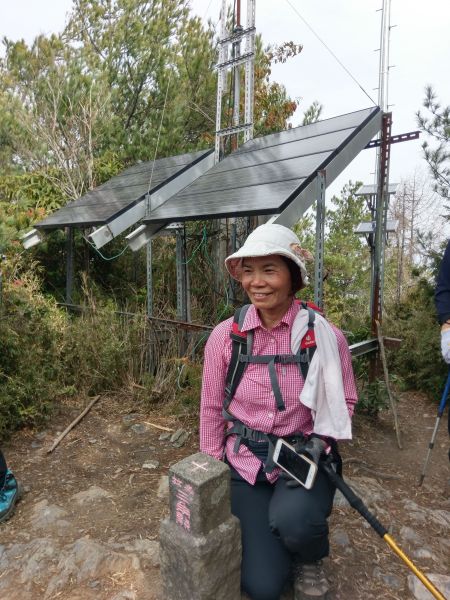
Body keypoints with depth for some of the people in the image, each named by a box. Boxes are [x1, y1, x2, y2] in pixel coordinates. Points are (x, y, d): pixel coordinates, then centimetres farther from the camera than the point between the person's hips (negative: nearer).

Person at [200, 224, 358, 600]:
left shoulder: (325, 336, -14)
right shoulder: (225, 335, -11)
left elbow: (344, 402, 1)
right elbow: (212, 409, 0)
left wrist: (319, 441, -17)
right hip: (245, 460, 1)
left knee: (292, 521, -31)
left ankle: (310, 558, 8)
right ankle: (268, 533, 33)